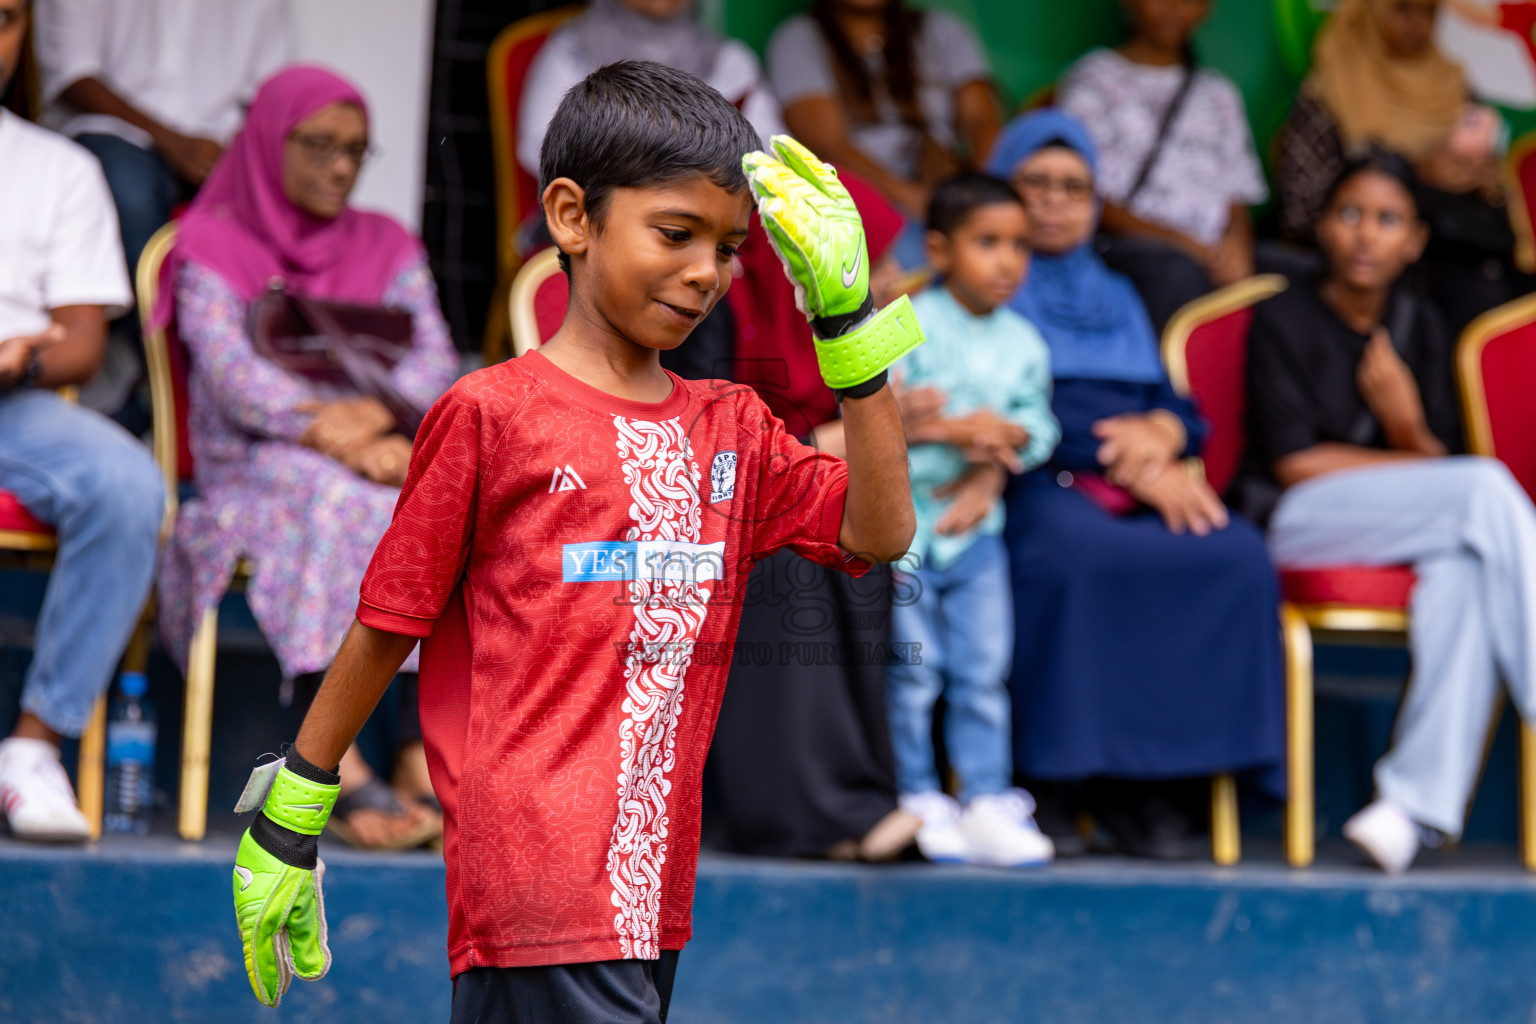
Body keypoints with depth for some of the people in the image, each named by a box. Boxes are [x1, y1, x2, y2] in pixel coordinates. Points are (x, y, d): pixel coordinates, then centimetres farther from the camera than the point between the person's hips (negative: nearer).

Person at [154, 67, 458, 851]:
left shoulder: (388, 248, 20)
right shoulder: (213, 249, 10)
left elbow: (436, 364, 4)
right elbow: (230, 374, -8)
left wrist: (373, 416, -18)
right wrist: (334, 435, -23)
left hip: (383, 464, 3)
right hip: (251, 476, -3)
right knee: (336, 500, -37)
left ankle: (428, 753, -39)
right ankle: (338, 765, -46)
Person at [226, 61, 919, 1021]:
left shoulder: (733, 427, 15)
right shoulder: (491, 414, -2)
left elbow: (879, 532, 2)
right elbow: (386, 627, 3)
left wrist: (851, 319, -2)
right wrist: (286, 825, 7)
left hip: (651, 896, 6)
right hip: (543, 894, -6)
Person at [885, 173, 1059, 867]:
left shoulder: (1024, 343, 6)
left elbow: (1037, 425, 6)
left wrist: (1001, 442, -15)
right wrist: (952, 430, -21)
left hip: (975, 527, 4)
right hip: (901, 521, -4)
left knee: (984, 671, 3)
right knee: (913, 671, 1)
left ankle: (988, 803, 7)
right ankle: (918, 800, 12)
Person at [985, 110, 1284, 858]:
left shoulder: (1117, 297, 32)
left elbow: (1182, 411, 21)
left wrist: (1158, 436, -5)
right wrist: (1126, 463, -12)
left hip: (1146, 491, 5)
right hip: (1033, 485, -5)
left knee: (1235, 557, -27)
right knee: (1079, 556, -40)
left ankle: (1143, 780, -25)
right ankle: (1051, 779, -30)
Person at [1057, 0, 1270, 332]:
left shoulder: (1218, 94, 26)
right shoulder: (1093, 78, 11)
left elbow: (1238, 206, 19)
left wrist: (1236, 246, -7)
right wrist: (1179, 241, -12)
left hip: (1214, 258, 5)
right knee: (1179, 269, -39)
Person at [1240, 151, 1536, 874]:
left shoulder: (1420, 328, 15)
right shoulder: (1283, 321, 1)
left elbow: (1440, 457, 8)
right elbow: (1294, 461, -7)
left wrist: (1409, 427, -15)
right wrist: (1419, 464, -3)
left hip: (1421, 530, 4)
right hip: (1300, 522, -4)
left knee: (1464, 575, -34)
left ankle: (1417, 800, -41)